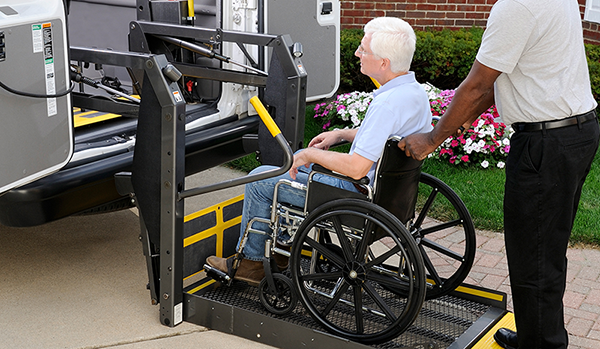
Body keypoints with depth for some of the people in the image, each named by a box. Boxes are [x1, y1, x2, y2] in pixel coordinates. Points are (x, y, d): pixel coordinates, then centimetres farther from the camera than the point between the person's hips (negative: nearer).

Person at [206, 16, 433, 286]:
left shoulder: (388, 103, -31)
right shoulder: (416, 91, 0)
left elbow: (356, 168, -33)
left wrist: (310, 155, -18)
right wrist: (343, 133, 11)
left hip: (358, 193, -10)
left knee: (260, 180, 3)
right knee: (299, 159, 30)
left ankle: (252, 260, 20)